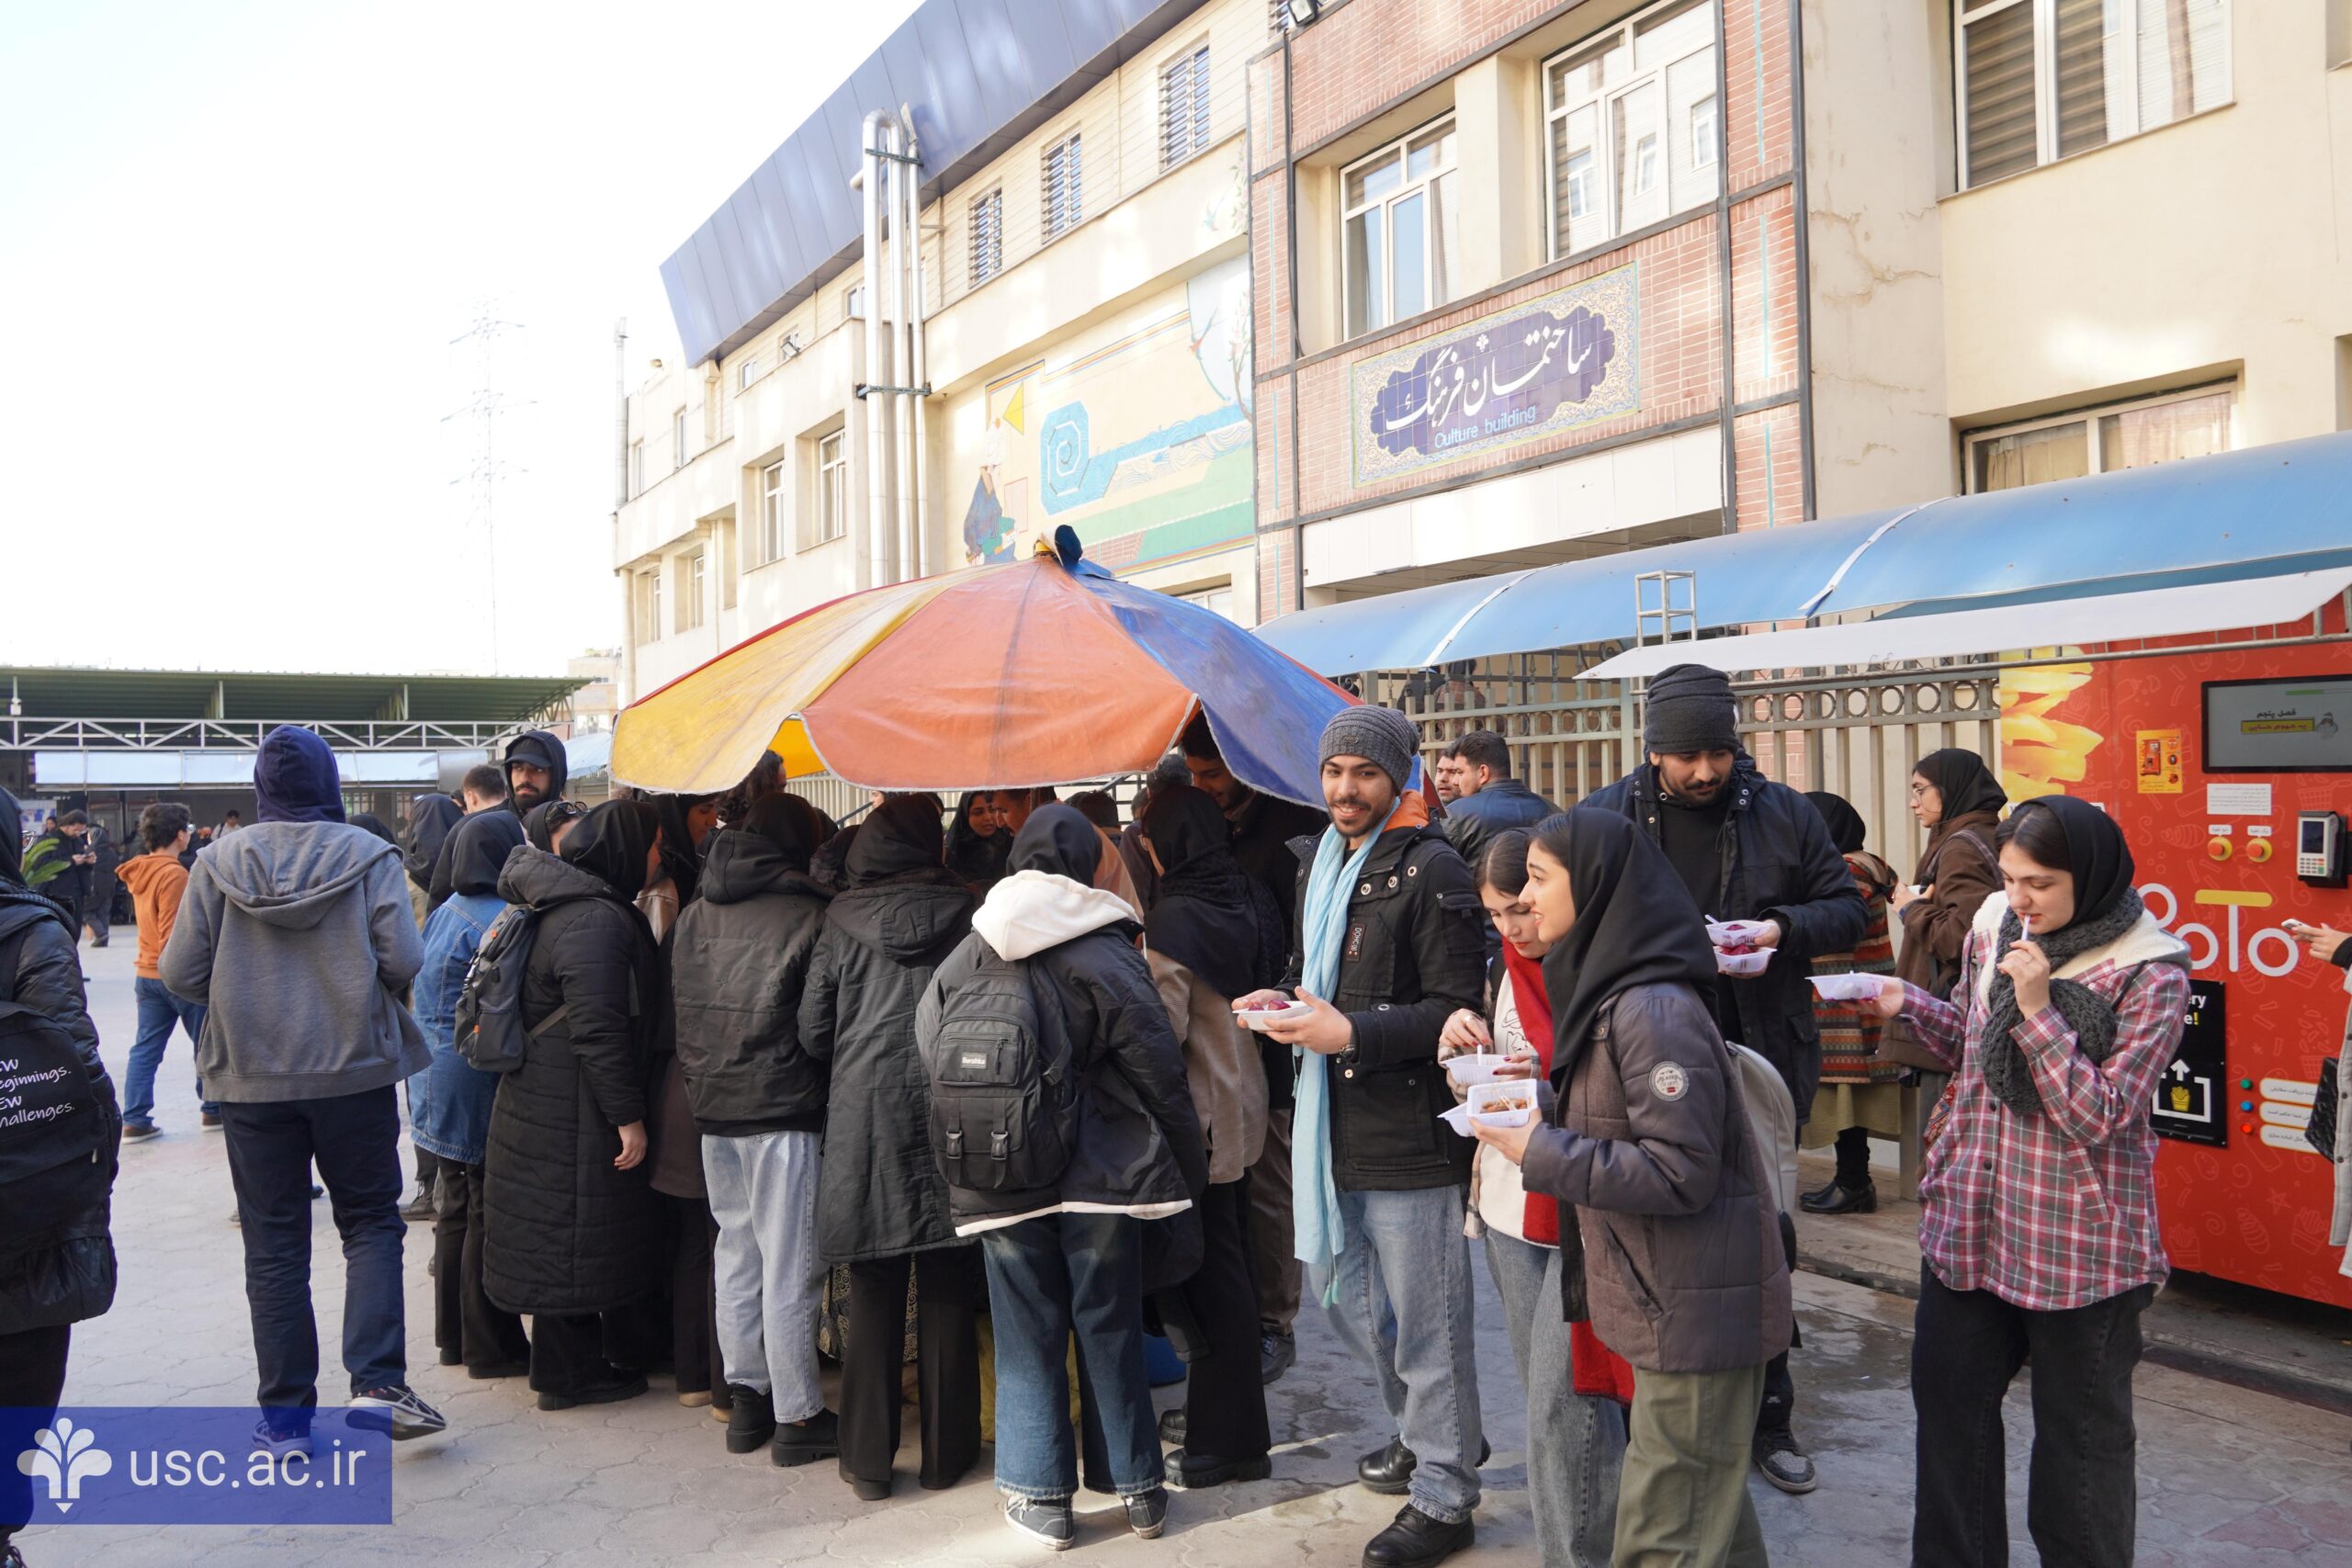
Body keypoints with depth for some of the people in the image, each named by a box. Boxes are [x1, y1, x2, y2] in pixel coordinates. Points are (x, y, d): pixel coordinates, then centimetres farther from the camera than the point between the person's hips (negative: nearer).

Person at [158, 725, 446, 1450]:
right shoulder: (368, 855, -8)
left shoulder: (219, 861, -3)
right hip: (354, 1071, -1)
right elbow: (403, 962, -13)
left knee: (273, 1245, 10)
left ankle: (285, 1416, 16)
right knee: (371, 1224, 12)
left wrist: (242, 994, 16)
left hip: (252, 1078, 2)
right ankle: (376, 1383, -1)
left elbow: (181, 972, -4)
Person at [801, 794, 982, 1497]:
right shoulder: (964, 912, 0)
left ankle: (868, 1459, 15)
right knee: (948, 1293, 8)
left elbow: (813, 1031, 4)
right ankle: (945, 1453, 17)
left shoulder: (842, 920, 2)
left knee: (875, 1294, 7)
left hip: (864, 1115, 0)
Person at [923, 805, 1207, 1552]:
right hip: (1102, 1173, -1)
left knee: (1028, 1334, 11)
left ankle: (1042, 1496, 18)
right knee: (1110, 1328, 10)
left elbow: (933, 1056, 7)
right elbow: (1158, 1071, -8)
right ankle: (1137, 1488, 21)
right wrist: (1191, 1167, 1)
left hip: (1001, 1176, 2)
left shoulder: (966, 958, 1)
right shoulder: (1108, 953, -9)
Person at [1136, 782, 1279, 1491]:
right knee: (1228, 1266, 19)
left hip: (1197, 1117, -9)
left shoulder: (1171, 921, -20)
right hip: (1242, 1105, 9)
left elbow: (1165, 1028, -20)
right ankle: (1227, 1418, 33)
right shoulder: (1251, 903, 4)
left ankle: (1226, 1444, 10)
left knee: (1210, 1275, 0)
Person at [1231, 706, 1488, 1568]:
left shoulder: (1431, 869, -13)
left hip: (1409, 1126, -9)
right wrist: (1284, 1002, 7)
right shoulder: (1318, 861, 14)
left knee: (1425, 1319, 3)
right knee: (1340, 1290, 21)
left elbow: (1456, 1008, -17)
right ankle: (1428, 1432, 42)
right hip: (1332, 1119, 9)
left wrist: (1351, 1033, -22)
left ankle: (1442, 1496, 20)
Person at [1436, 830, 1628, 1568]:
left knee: (1564, 1402, -5)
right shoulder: (1507, 968, 8)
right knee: (1547, 1392, 16)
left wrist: (1549, 1077, -24)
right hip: (1510, 1204, 7)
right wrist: (1464, 1045, -4)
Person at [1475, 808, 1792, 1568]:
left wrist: (1541, 1153, -19)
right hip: (1669, 1300, 9)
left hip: (1695, 1307, -9)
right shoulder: (1608, 995, 7)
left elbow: (1680, 1173, -25)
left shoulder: (1655, 1013, -23)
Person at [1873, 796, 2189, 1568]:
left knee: (2080, 1433, 12)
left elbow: (2100, 1116, -19)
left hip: (2080, 1244, -5)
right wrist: (1911, 1004, -5)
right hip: (1970, 1219, 5)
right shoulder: (1994, 926, 0)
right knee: (1947, 1397, 16)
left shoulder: (2150, 974, -14)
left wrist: (2038, 1009, -25)